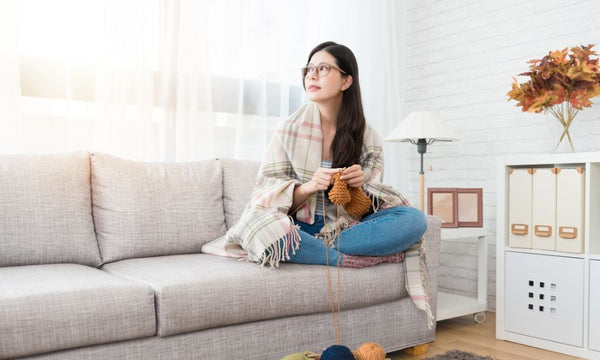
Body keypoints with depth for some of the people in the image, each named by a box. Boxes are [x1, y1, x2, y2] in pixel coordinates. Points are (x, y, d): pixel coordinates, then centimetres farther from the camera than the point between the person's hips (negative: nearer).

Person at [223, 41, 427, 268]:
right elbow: (268, 195, -3)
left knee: (414, 220, -22)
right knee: (258, 226, -36)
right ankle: (357, 258, -22)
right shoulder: (290, 130, 2)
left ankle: (319, 249, -22)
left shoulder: (368, 138, 6)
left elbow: (363, 206, 8)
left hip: (344, 228, 2)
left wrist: (358, 186, -16)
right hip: (297, 226, -1)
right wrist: (308, 187, -22)